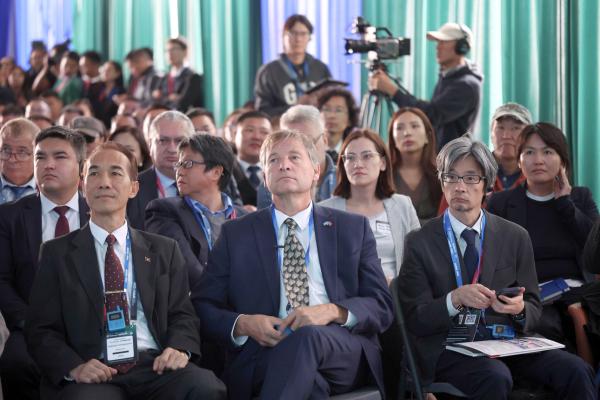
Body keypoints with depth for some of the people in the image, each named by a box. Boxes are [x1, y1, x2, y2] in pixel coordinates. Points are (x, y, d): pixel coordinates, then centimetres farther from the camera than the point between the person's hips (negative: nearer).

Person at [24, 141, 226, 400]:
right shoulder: (57, 253, 11)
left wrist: (179, 349, -8)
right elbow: (41, 329, 6)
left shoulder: (164, 250, 17)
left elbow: (182, 315, 16)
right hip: (92, 375, -2)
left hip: (155, 367, 2)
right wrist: (74, 367, -14)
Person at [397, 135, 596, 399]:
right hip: (448, 347, -3)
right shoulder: (419, 243, 3)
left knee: (576, 370, -23)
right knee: (496, 378, -35)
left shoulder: (515, 237, 10)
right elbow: (414, 318, -2)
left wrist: (520, 309, -13)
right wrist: (455, 299, -20)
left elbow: (534, 310, 11)